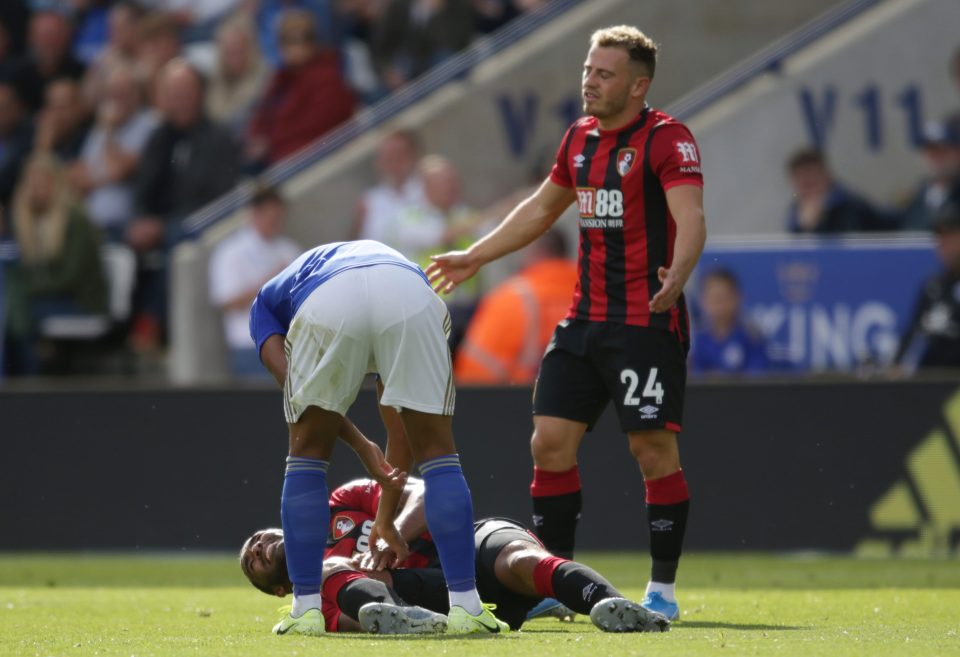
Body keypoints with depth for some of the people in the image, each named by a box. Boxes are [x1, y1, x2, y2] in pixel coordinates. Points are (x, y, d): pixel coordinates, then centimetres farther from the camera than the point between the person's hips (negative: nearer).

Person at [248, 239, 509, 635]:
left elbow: (284, 371, 15)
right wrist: (385, 521, 49)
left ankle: (306, 609, 18)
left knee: (307, 452, 20)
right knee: (436, 451, 17)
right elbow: (400, 431, 44)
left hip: (326, 303, -2)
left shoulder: (267, 300, 40)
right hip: (411, 295, 2)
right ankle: (465, 606, 12)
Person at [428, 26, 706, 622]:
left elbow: (690, 219, -24)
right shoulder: (581, 137, 14)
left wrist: (676, 276, -43)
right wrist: (475, 257, 32)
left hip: (648, 322, -8)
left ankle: (663, 590, 1)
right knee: (551, 441, 2)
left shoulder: (667, 139, -10)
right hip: (585, 320, 8)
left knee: (653, 448, -9)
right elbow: (542, 209, 30)